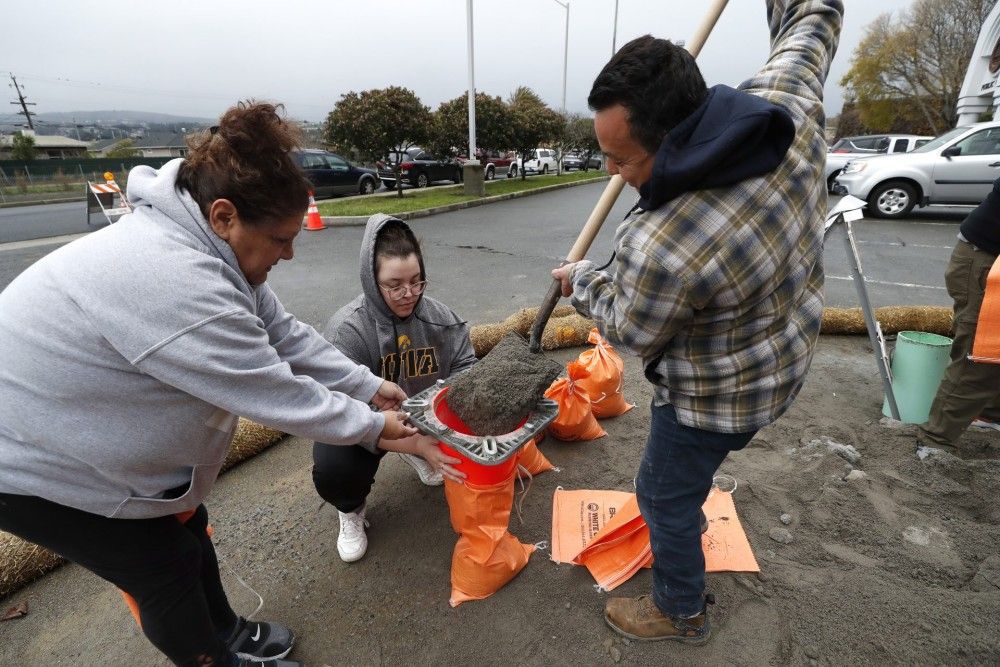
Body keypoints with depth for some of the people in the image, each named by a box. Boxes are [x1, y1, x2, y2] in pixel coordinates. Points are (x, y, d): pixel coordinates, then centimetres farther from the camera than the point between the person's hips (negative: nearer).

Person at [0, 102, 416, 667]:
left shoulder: (209, 248, -10)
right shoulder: (176, 285, -40)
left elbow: (286, 337, -6)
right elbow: (280, 396, -33)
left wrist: (370, 387, -7)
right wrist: (371, 425, -18)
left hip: (84, 432, 9)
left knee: (187, 530, 19)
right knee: (166, 573, 5)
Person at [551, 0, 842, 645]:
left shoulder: (657, 247, -38)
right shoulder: (787, 98, -17)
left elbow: (632, 330, -15)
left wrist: (581, 280, 0)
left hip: (719, 394, -8)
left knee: (668, 496, 16)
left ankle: (681, 613, 42)